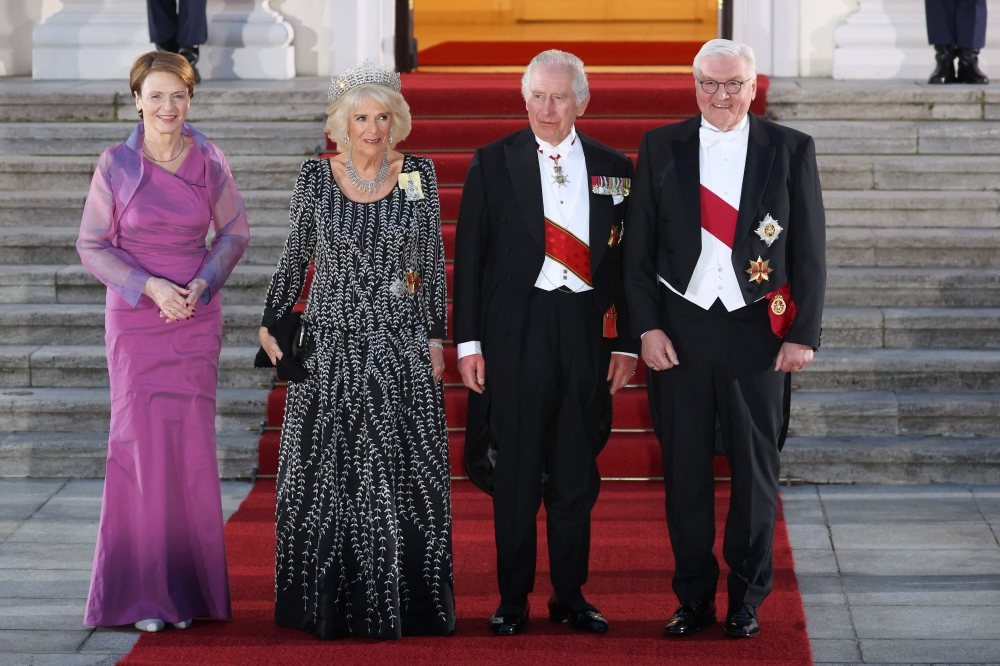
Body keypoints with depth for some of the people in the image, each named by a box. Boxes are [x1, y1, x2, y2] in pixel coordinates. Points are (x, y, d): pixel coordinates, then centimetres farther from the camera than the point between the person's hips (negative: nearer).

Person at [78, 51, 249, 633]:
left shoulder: (210, 162, -1)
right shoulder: (116, 164, -6)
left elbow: (235, 232, 10)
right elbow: (92, 246, -1)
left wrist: (199, 285, -6)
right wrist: (150, 286, -14)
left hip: (197, 319, 2)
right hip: (134, 316, -2)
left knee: (193, 445, 2)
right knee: (142, 442, -4)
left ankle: (189, 586, 13)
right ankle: (144, 593, 4)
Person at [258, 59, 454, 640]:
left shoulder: (419, 176, 2)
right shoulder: (316, 177, 1)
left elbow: (433, 263, 5)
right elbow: (295, 258, 10)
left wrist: (436, 338, 2)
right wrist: (272, 324, 7)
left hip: (402, 348, 0)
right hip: (331, 346, 0)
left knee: (402, 476, -1)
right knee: (325, 475, 1)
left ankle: (404, 604, 8)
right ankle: (331, 605, 11)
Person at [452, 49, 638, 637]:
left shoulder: (614, 169, 8)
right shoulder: (494, 163, 3)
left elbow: (625, 259, 9)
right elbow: (470, 256, 2)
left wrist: (626, 344, 5)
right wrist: (468, 342, -3)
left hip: (587, 330, 2)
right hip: (515, 330, -2)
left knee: (577, 472, 7)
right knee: (517, 472, 2)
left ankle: (571, 596, 17)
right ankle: (513, 599, 11)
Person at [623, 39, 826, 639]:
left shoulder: (790, 150, 1)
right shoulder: (660, 148, 4)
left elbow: (811, 251, 1)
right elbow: (639, 250, 5)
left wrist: (804, 334, -5)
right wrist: (647, 328, -4)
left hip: (759, 331, -1)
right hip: (680, 331, 1)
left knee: (756, 470, 6)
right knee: (685, 470, 5)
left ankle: (747, 598, 19)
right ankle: (694, 599, 16)